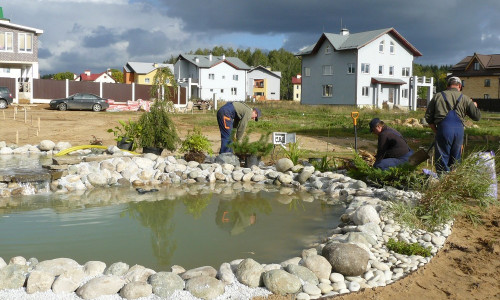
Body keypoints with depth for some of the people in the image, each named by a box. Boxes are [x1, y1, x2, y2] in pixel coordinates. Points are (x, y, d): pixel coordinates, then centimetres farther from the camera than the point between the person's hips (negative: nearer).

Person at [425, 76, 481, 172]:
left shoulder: (437, 96, 10)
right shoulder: (465, 99, 11)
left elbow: (428, 117, 9)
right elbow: (477, 116, 11)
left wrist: (435, 131, 19)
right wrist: (474, 106, 31)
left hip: (443, 128, -2)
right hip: (459, 129, 2)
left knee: (442, 159, 2)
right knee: (455, 160, 14)